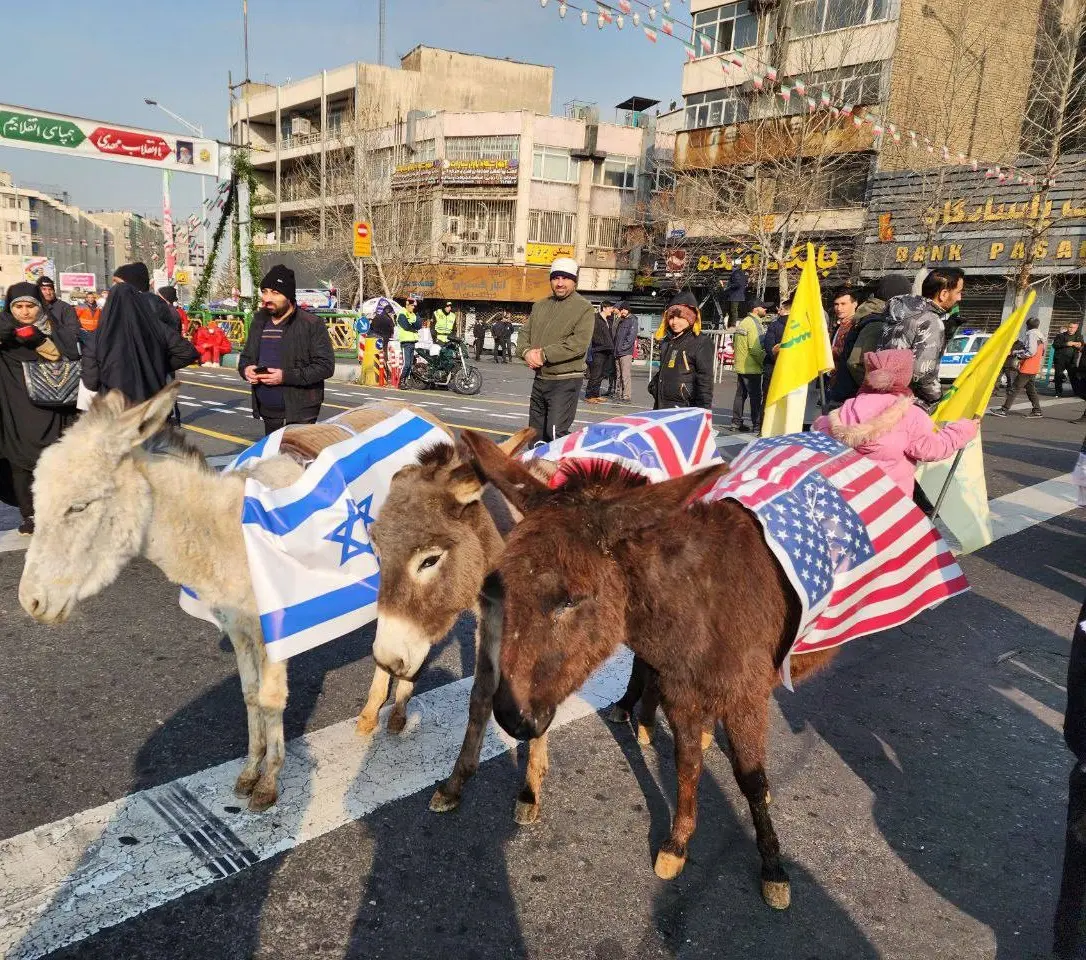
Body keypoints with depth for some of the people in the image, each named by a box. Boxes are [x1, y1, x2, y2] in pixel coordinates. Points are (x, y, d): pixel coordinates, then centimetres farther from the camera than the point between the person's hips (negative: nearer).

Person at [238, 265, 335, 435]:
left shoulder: (312, 325, -9)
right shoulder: (259, 323, 12)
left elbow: (325, 365, -14)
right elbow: (246, 356, 24)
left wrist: (286, 376, -22)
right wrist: (246, 369, -2)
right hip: (268, 414, 7)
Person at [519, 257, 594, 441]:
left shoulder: (584, 308, -6)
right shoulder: (539, 306, 15)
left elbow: (579, 343, -18)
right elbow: (525, 333, 14)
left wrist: (544, 355, -20)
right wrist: (527, 352, -9)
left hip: (566, 380, -7)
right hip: (540, 379, 7)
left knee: (556, 433, -17)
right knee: (535, 432, 15)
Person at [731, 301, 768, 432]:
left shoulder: (743, 322, 14)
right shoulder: (753, 324, -16)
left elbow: (736, 344, 18)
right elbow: (755, 348, -21)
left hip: (740, 366, 9)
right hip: (751, 368, -9)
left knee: (740, 394, 14)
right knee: (756, 396, -4)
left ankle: (736, 422, 19)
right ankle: (757, 425, -1)